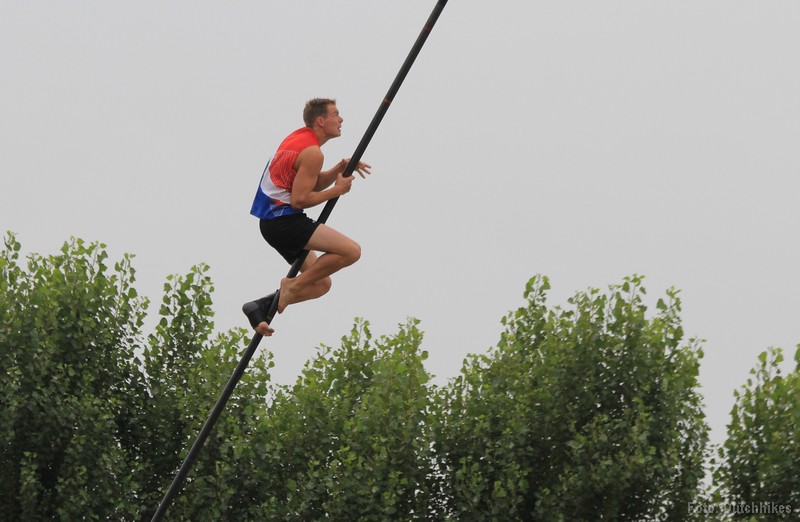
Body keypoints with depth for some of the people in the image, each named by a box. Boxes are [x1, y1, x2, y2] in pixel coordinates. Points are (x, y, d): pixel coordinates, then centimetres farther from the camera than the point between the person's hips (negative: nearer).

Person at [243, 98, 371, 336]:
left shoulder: (298, 138, 16)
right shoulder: (312, 152, -14)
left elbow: (314, 184, 23)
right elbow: (299, 199, -19)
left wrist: (340, 169, 8)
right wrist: (337, 190, -9)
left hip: (272, 221, 10)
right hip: (284, 220, -10)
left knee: (321, 284, 14)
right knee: (351, 251, -19)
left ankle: (262, 306, 7)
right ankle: (293, 286, -11)